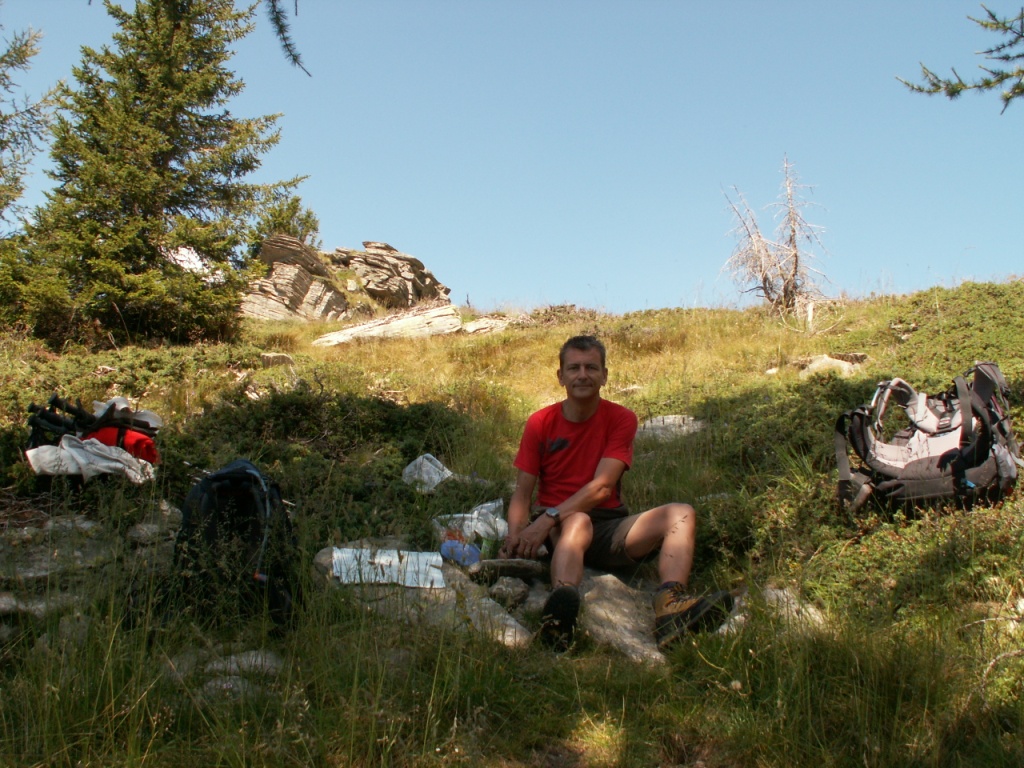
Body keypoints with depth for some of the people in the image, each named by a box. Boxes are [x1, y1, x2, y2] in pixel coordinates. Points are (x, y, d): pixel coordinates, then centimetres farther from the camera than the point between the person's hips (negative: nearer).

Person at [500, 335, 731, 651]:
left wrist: (548, 518, -26)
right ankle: (561, 611, -67)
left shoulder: (621, 419, -1)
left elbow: (601, 487, -14)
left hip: (609, 528, 2)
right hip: (558, 530, -2)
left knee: (681, 514, -21)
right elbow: (522, 493, -2)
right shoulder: (540, 423, 0)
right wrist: (516, 535, -24)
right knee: (578, 520, -38)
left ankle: (670, 606, -49)